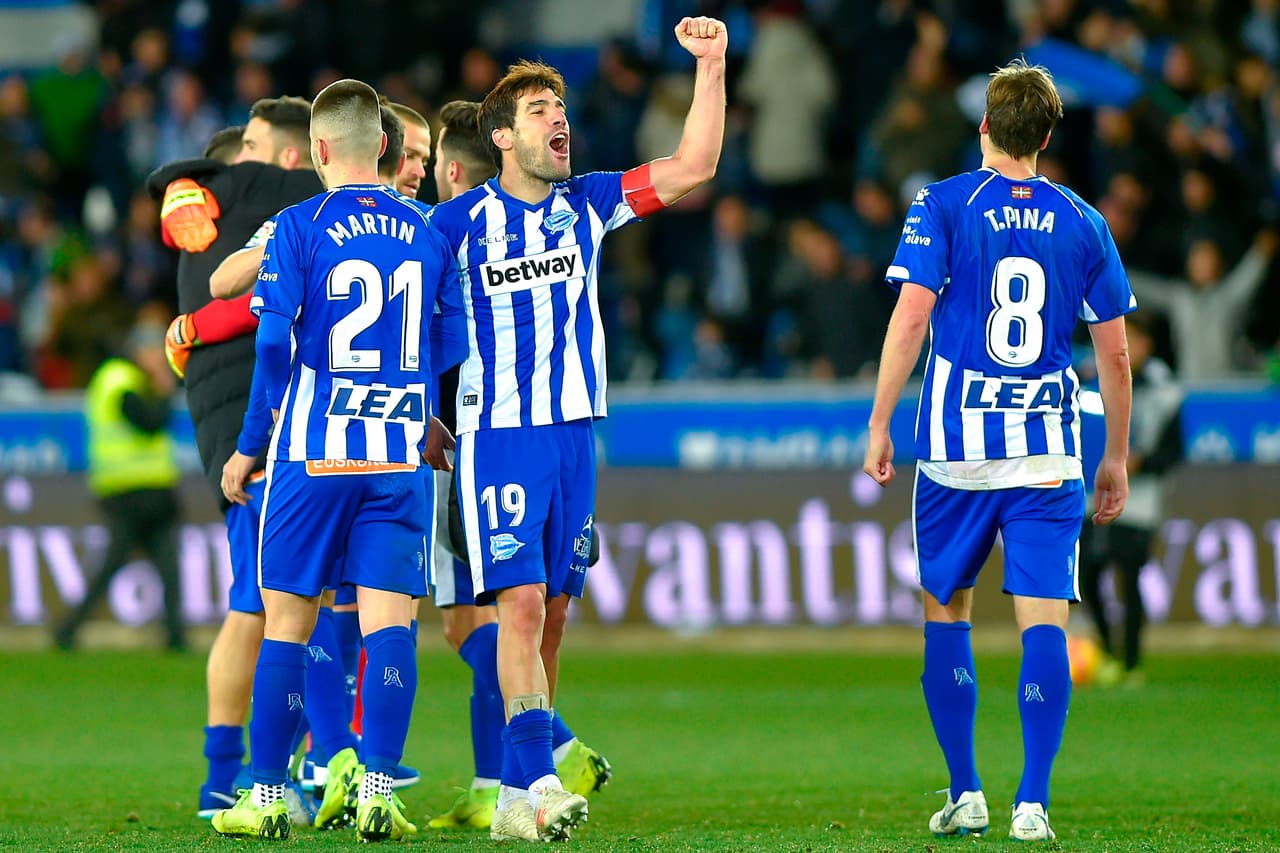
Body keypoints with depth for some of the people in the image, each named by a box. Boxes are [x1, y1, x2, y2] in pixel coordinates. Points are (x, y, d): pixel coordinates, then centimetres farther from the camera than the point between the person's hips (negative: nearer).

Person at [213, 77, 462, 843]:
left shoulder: (300, 228, -5)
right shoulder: (428, 234, 7)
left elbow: (274, 343, -9)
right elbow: (459, 348, 13)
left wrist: (250, 447, 0)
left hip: (312, 455, -2)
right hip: (401, 457, 2)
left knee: (287, 622, 6)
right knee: (388, 620, -1)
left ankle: (268, 796, 9)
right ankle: (376, 790, -11)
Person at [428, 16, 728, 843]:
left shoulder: (588, 204, 7)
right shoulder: (458, 223, -3)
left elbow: (693, 167, 1)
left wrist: (712, 68, -7)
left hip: (574, 431, 4)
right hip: (497, 434, -4)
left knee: (552, 612, 5)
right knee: (521, 602, -15)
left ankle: (515, 793, 12)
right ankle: (540, 781, -22)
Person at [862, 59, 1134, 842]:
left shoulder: (942, 207, -1)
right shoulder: (1082, 223, 6)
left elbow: (911, 316, -9)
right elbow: (1115, 352, 8)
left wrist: (879, 425, -3)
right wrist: (1117, 456, 17)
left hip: (957, 448, -1)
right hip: (1049, 452, 1)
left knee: (946, 611, 13)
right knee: (1045, 618, -2)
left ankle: (966, 793, 12)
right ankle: (1033, 802, -11)